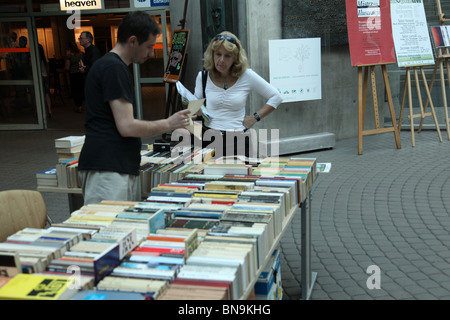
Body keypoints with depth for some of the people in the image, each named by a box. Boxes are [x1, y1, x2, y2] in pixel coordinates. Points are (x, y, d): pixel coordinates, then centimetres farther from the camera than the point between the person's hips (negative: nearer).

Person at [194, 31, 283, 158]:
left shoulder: (246, 75, 1)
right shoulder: (203, 76, 6)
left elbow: (276, 97, 7)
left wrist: (254, 118, 0)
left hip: (237, 140, -1)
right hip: (209, 138, 1)